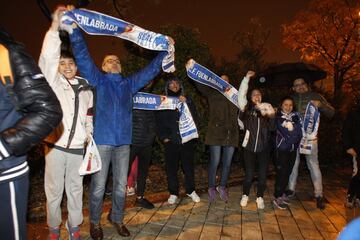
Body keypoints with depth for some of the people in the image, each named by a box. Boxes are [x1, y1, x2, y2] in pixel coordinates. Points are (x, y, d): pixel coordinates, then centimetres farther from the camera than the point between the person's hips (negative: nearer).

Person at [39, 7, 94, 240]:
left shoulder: (86, 89, 13)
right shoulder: (54, 82, 3)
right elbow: (48, 57, -15)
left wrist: (89, 133, 11)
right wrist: (55, 27, -19)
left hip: (77, 148, 3)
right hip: (55, 145, -2)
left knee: (75, 189, 11)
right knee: (54, 191, 6)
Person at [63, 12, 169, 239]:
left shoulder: (130, 83, 15)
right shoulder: (98, 80, 6)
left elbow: (152, 69, 19)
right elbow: (83, 56, -5)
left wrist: (165, 50, 18)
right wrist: (74, 28, -13)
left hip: (123, 142, 3)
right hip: (102, 141, -3)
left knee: (121, 185, 11)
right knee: (98, 186, 4)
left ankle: (117, 218, 31)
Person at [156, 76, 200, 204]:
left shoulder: (187, 100, 12)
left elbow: (194, 117, 0)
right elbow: (159, 122, 6)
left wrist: (186, 103, -13)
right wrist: (163, 137, -5)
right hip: (171, 141, 0)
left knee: (188, 166, 3)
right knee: (171, 167, 1)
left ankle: (191, 190, 21)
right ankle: (173, 193, 16)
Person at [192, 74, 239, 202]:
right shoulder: (213, 94, 5)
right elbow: (200, 84, -2)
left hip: (231, 134, 4)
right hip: (216, 133, -3)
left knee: (227, 163, 10)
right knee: (214, 162, -1)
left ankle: (222, 187, 28)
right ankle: (211, 188, 18)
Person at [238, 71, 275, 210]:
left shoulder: (267, 108, 6)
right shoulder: (247, 109, 2)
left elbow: (272, 127, 3)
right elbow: (241, 95, -7)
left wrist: (271, 117, -15)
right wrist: (247, 77, -5)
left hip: (264, 147, 2)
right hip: (249, 146, -1)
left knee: (262, 175, 7)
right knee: (249, 174, 4)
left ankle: (260, 197, 26)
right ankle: (245, 195, 26)